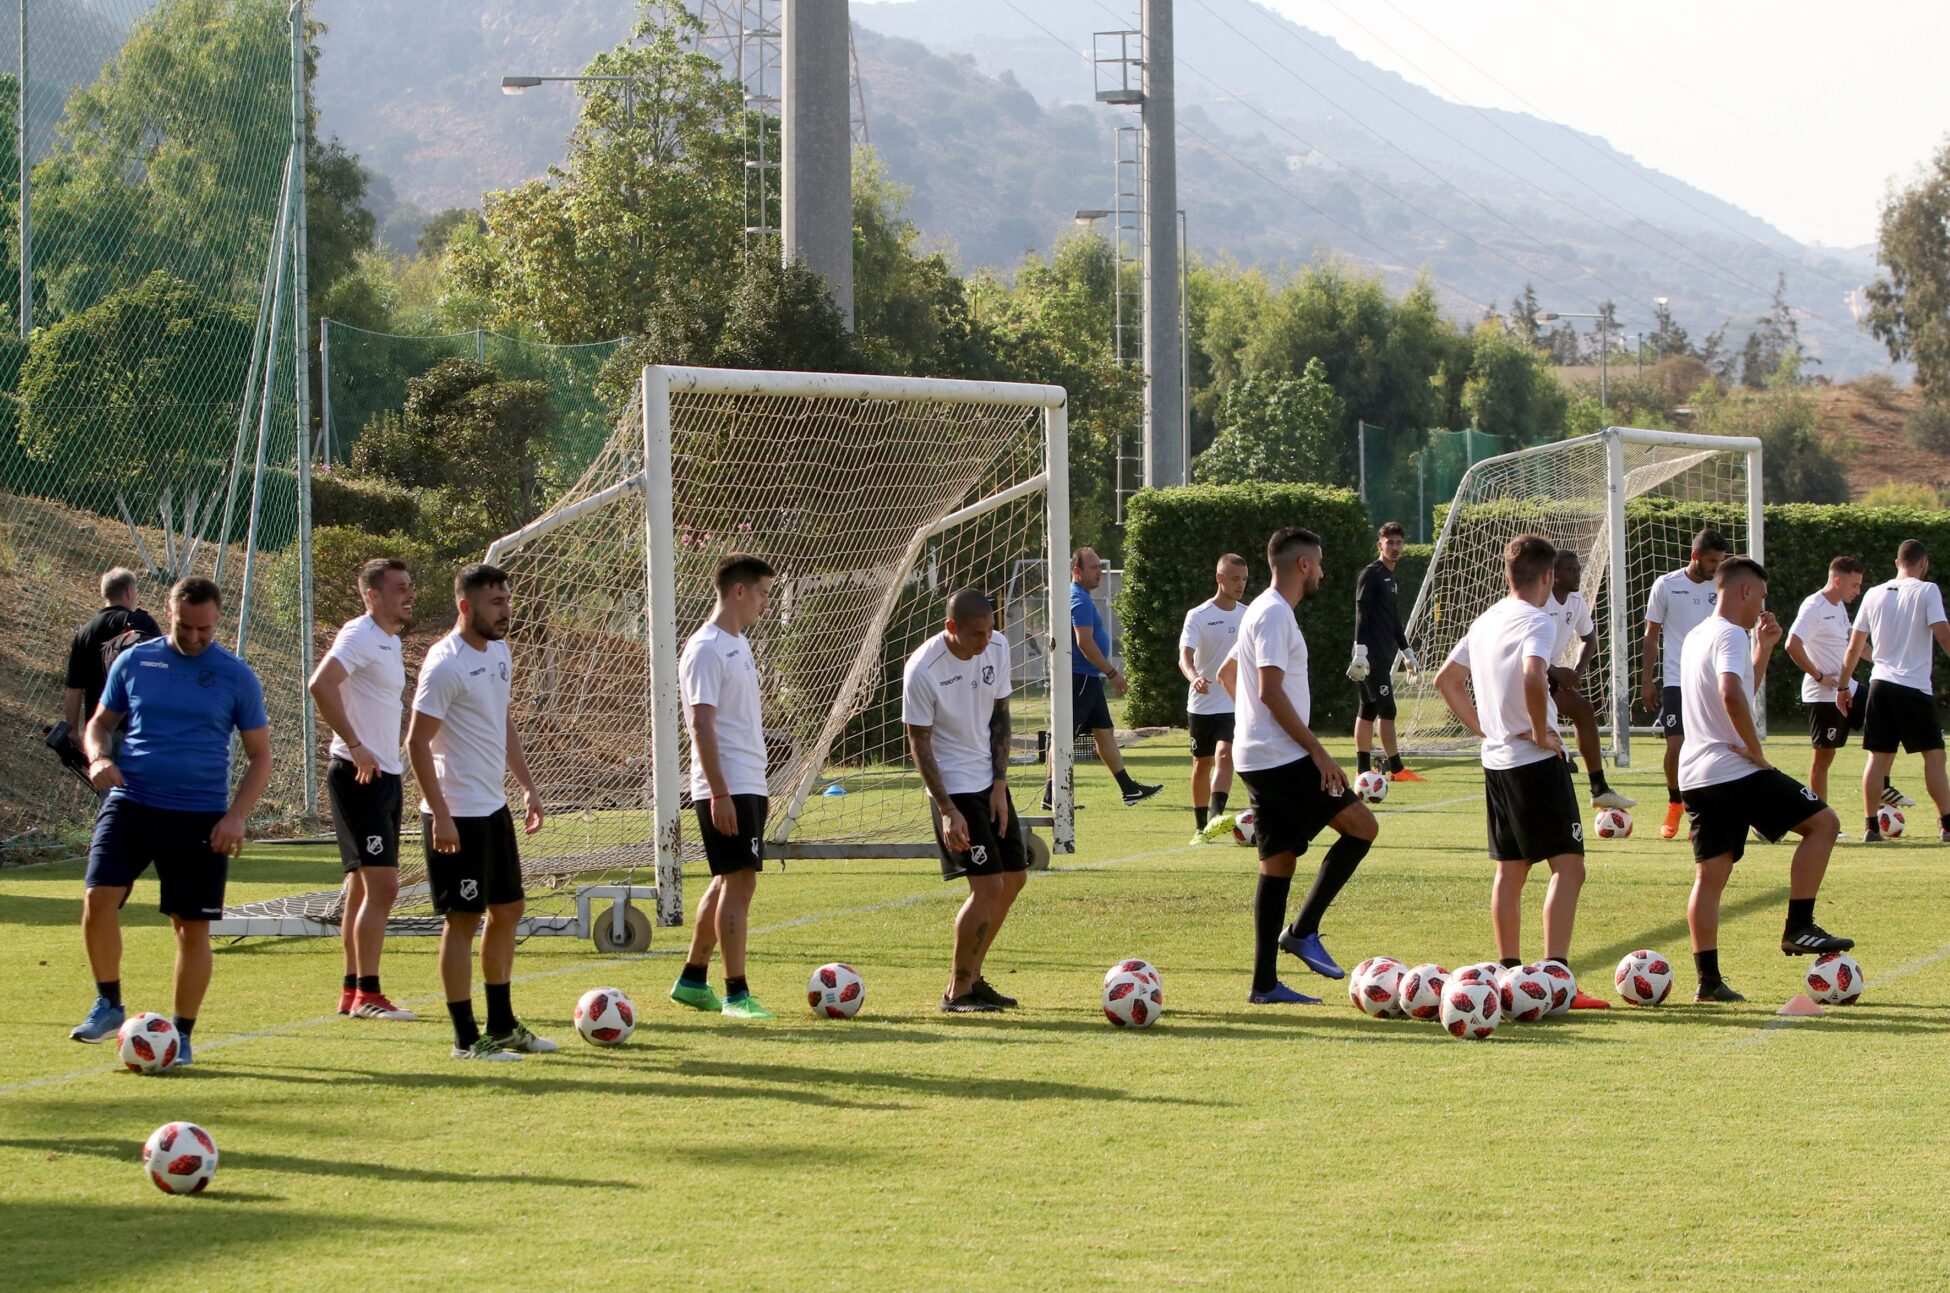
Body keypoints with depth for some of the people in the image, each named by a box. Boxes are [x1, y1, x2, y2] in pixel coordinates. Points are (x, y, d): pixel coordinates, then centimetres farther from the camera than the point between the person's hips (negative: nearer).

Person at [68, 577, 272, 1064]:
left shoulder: (236, 677, 1)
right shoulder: (133, 662, 6)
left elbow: (260, 756, 5)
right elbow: (100, 722, 16)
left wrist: (236, 817, -8)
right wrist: (98, 757, -7)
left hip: (200, 817, -1)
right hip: (131, 803, 1)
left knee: (192, 925, 1)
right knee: (98, 898, -16)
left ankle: (182, 1034, 14)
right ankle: (108, 1004, 3)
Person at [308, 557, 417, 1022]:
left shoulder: (390, 640, 17)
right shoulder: (360, 635, -13)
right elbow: (321, 684, -28)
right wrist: (355, 746, -26)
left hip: (384, 774, 10)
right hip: (359, 775, -10)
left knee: (363, 886, 13)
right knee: (381, 884, -13)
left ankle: (352, 992, 18)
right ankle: (367, 995, -11)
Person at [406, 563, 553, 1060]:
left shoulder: (499, 652, 10)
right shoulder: (445, 664, -17)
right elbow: (417, 742, -18)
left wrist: (527, 786, 17)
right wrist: (440, 815, -21)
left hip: (495, 807, 9)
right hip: (458, 815, -9)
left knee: (507, 911, 14)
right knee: (463, 920, -4)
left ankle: (502, 1026, 24)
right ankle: (466, 1038, 1)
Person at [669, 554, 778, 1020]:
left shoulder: (739, 644, 16)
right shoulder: (706, 649, -13)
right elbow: (702, 725, -18)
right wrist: (720, 793, -23)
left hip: (748, 787, 10)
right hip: (725, 789, -10)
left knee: (727, 881, 14)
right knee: (739, 881, -10)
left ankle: (692, 980, 23)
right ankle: (735, 995, -8)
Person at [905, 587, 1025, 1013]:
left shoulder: (997, 648, -3)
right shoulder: (922, 670, -21)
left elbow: (999, 715, 7)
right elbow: (919, 743, -16)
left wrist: (1000, 784, -1)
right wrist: (947, 811, -20)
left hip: (990, 782, 7)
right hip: (953, 786, -7)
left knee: (1014, 878, 9)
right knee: (988, 886, -13)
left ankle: (972, 977, 21)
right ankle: (958, 992, -1)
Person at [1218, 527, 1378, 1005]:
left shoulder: (1264, 611, 19)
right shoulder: (1275, 615, -13)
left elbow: (1228, 673, 32)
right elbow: (1271, 691, -21)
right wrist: (1318, 751, -18)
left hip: (1258, 761, 10)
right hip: (1281, 760, -10)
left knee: (1278, 860, 9)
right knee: (1362, 826, -6)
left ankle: (1264, 983, 8)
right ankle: (1303, 930, -6)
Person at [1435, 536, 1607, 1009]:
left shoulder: (1486, 621, 12)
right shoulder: (1537, 622, -13)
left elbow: (1445, 679, 21)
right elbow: (1533, 677, -32)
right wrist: (1541, 733, -19)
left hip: (1496, 760, 8)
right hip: (1537, 761, -8)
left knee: (1510, 869, 15)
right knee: (1568, 865, -8)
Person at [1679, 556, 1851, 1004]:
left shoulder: (1696, 636, 21)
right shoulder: (1730, 635, -10)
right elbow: (1732, 696, -27)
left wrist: (1764, 646, 28)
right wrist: (1757, 752, -18)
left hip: (1696, 777, 9)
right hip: (1734, 769, -9)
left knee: (1710, 874, 6)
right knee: (1823, 822, 0)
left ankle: (1708, 979, 2)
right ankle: (1798, 927, -4)